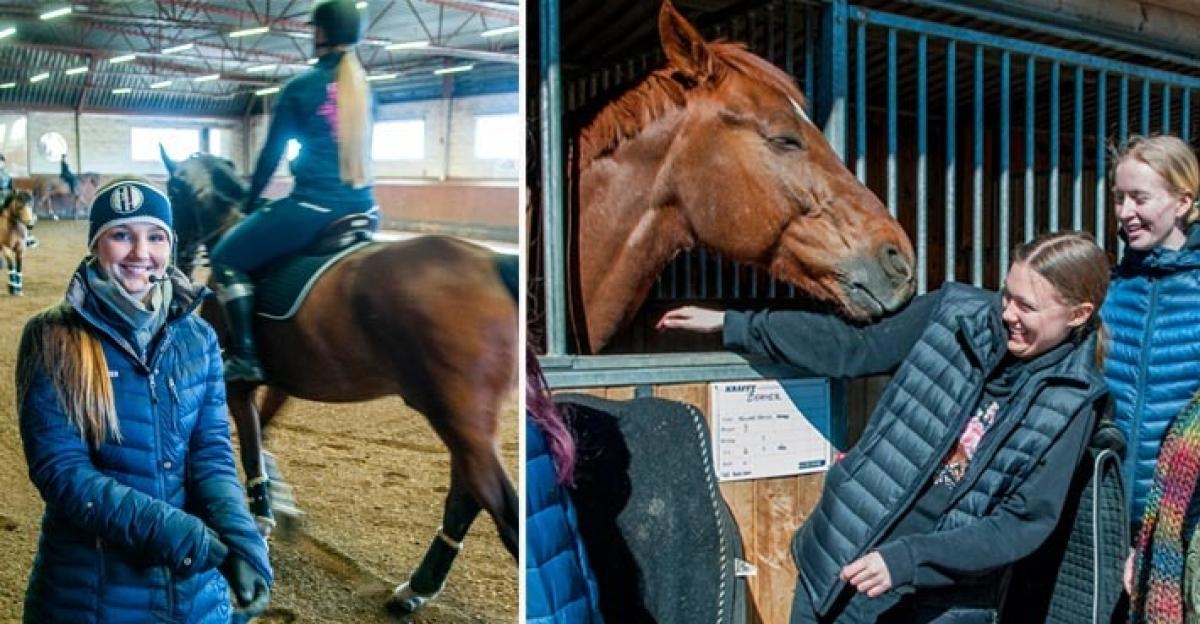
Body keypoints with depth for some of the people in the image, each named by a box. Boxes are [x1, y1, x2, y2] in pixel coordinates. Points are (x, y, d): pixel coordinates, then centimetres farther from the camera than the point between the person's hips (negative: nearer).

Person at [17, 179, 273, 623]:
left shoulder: (197, 338, 1)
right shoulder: (53, 339, -9)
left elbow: (211, 452, -4)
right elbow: (59, 468, -14)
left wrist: (239, 536, -23)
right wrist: (168, 528, -26)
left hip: (195, 579, 3)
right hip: (91, 581, -3)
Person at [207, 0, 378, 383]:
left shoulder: (301, 88, -5)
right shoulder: (365, 90, 12)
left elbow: (272, 154, 2)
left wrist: (250, 202, 17)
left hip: (315, 206, -6)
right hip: (362, 209, 6)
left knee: (227, 259, 8)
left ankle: (245, 357, -2)